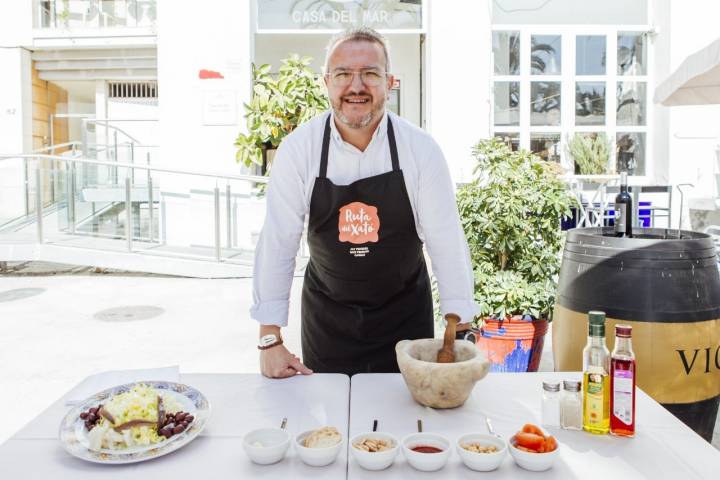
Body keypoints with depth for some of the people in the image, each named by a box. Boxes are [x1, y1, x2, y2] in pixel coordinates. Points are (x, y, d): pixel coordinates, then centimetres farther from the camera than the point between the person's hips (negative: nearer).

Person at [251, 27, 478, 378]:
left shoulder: (420, 148, -14)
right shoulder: (298, 148, -14)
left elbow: (446, 241, -10)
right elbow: (277, 242, -11)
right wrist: (270, 341, -12)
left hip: (404, 313, 0)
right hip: (325, 316, 0)